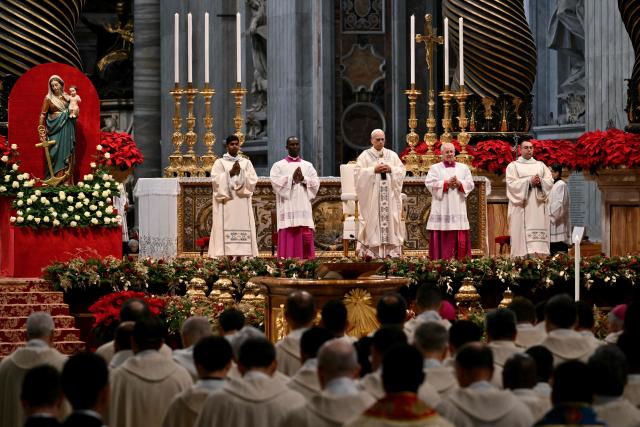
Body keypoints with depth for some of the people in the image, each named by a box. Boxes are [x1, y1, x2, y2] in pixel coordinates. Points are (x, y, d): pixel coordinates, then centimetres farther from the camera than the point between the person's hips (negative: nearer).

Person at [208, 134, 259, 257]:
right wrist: (231, 172, -12)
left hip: (242, 203, 2)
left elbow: (253, 180, 4)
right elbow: (216, 180, -5)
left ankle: (244, 256, -5)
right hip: (226, 202, -2)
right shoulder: (220, 163, 7)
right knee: (226, 228, -11)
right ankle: (226, 256, -14)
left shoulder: (246, 162, 15)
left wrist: (241, 172, -8)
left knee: (243, 228, -4)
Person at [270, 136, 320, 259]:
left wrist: (303, 179, -9)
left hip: (304, 207, 3)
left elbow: (316, 183, 6)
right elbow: (276, 182, -7)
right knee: (288, 238, -9)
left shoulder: (308, 166, 17)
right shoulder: (278, 166, 8)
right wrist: (292, 178, -11)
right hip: (287, 207, -3)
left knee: (306, 238, -4)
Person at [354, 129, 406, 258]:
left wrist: (391, 169, -8)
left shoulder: (392, 155, 12)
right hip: (372, 194, -3)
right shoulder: (365, 155, 4)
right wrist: (374, 170, -13)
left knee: (390, 217, -1)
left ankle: (391, 249, 0)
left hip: (389, 193, 3)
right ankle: (371, 249, -6)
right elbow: (358, 172, -5)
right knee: (373, 219, -7)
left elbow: (402, 170, 9)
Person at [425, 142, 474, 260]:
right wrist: (446, 183, -12)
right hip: (441, 209, -2)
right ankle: (441, 261, -8)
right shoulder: (435, 168, 8)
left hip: (458, 209, 2)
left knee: (460, 238, -2)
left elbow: (470, 184, 8)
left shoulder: (463, 168, 15)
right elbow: (430, 183, -5)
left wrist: (459, 183, -10)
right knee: (442, 237, -8)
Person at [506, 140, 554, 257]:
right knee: (523, 234, -11)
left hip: (538, 207, 3)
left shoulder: (541, 165, 18)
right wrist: (529, 181, -14)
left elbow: (550, 181, 9)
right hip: (521, 206, -3)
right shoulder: (513, 166, 8)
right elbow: (511, 183, -6)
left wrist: (540, 181, -12)